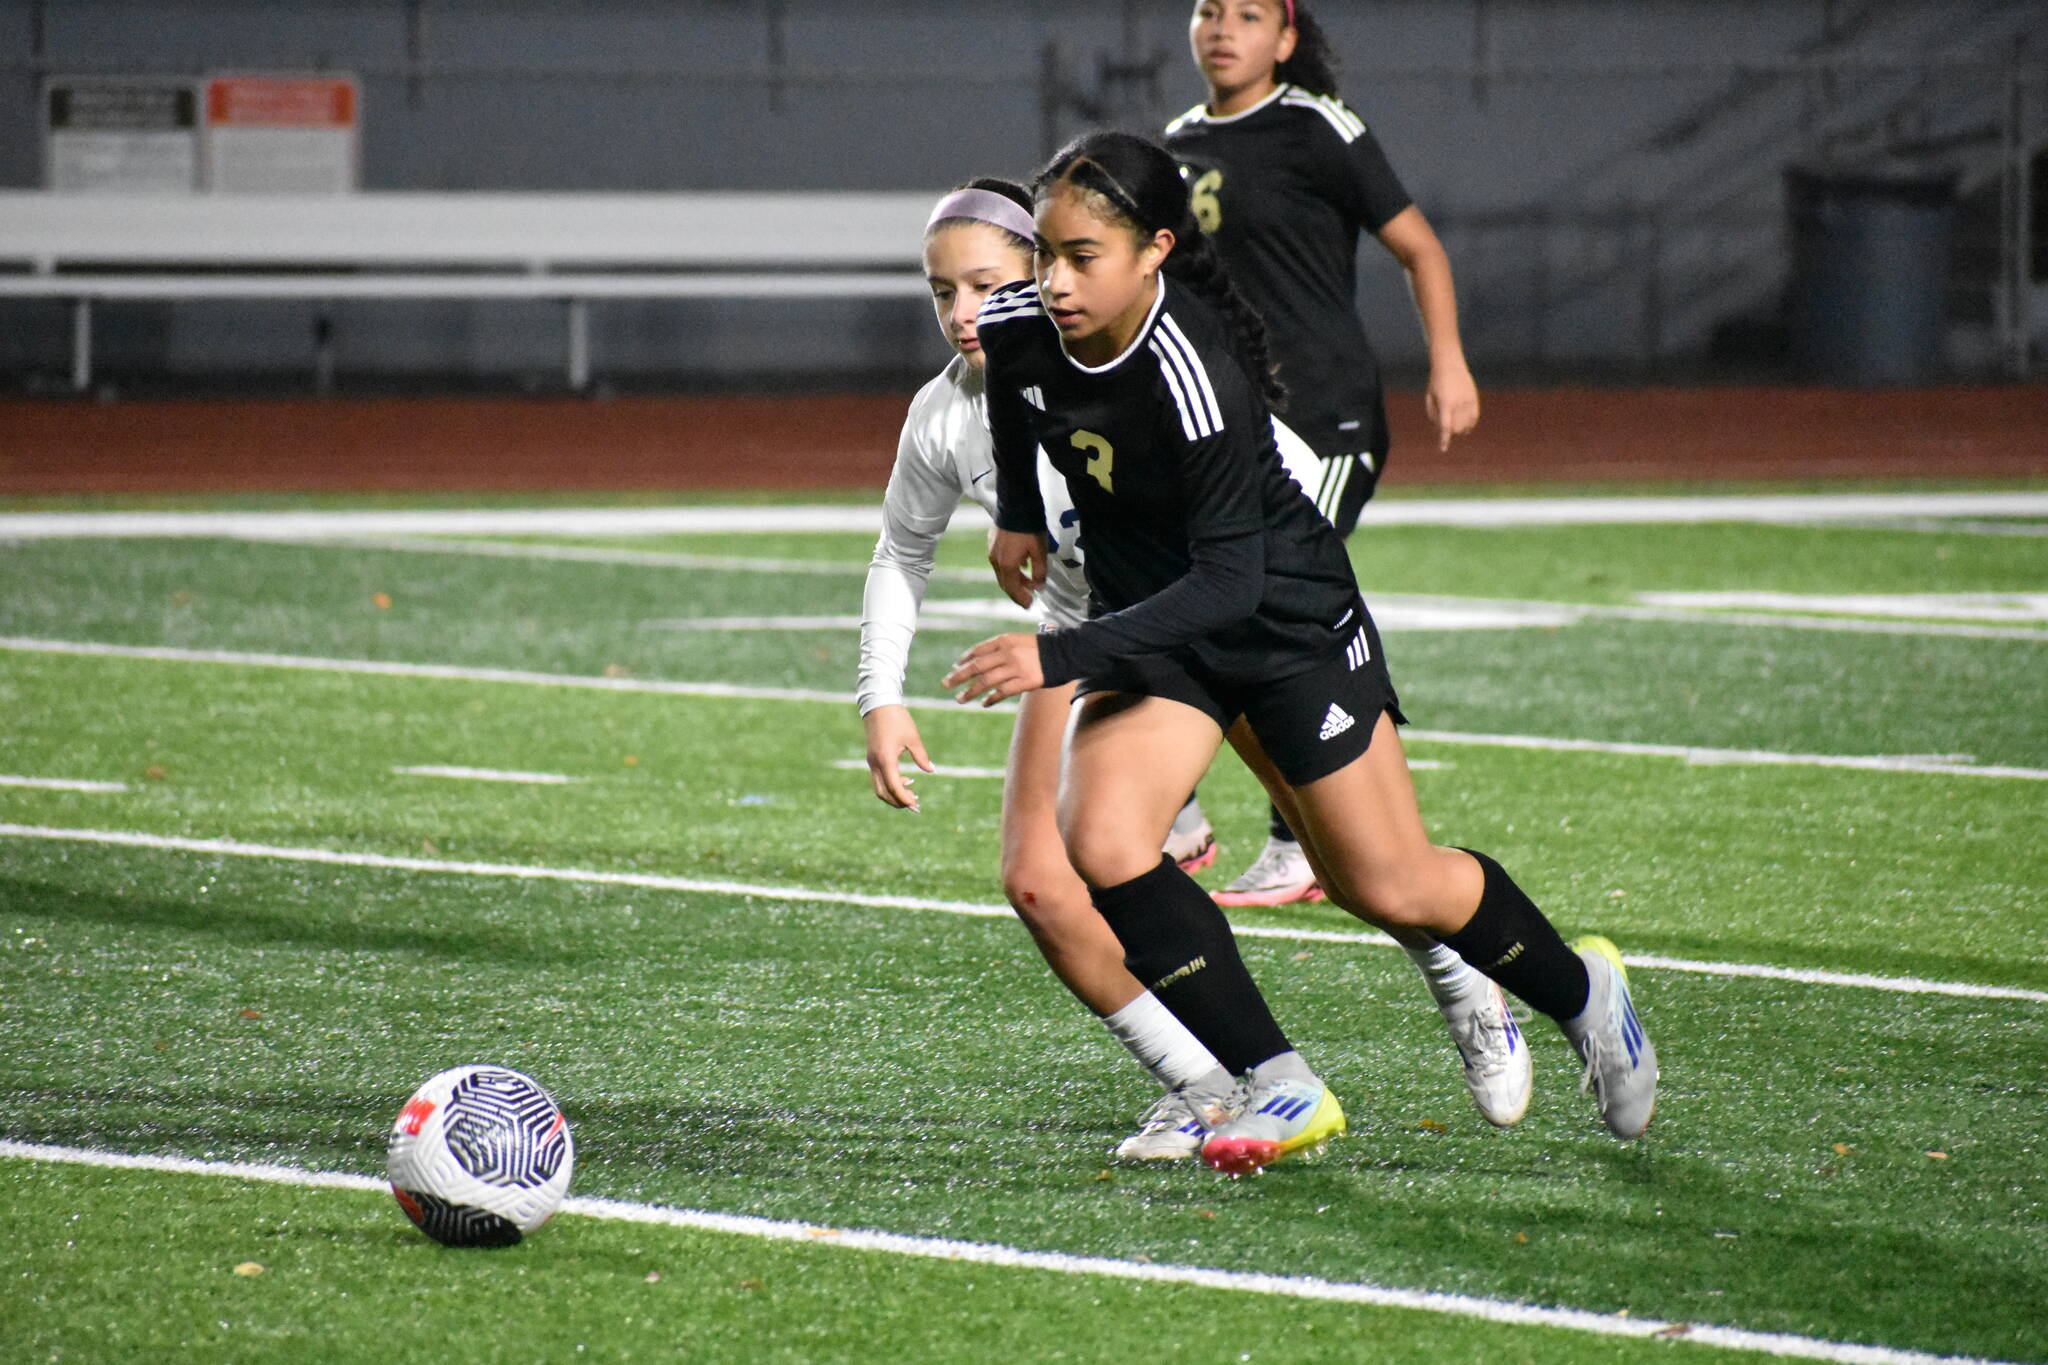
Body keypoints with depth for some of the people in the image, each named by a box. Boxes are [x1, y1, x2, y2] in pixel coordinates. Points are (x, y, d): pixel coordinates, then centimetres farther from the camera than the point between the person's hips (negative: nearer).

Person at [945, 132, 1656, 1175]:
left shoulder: (1195, 377, -35)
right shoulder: (1015, 328, -16)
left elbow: (1228, 582, -35)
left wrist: (1060, 658, -41)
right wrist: (1019, 515, 18)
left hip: (1284, 611, -6)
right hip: (1152, 616, 6)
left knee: (1388, 887, 5)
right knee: (1100, 845, -18)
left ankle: (1580, 989, 34)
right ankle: (1282, 1089, -10)